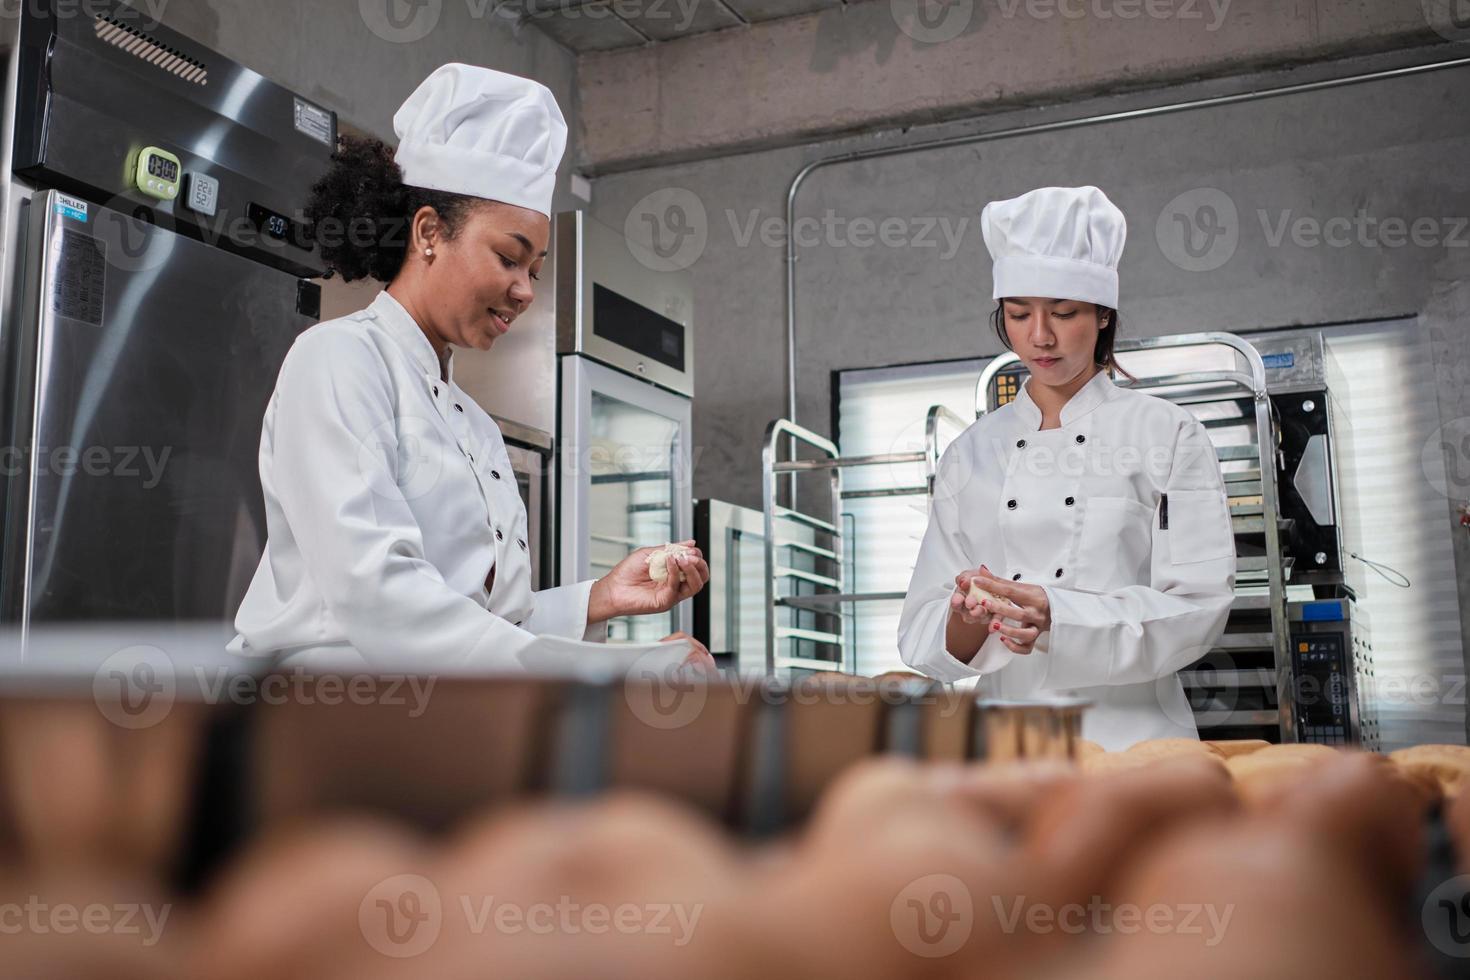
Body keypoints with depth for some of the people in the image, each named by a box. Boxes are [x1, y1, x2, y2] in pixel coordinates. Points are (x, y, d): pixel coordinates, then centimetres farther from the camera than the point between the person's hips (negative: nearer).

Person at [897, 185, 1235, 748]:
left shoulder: (1166, 433, 4)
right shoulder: (972, 453, 11)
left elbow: (1197, 607, -4)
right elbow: (922, 632, 9)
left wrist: (1060, 621, -18)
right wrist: (969, 621, -13)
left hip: (1132, 742, -2)